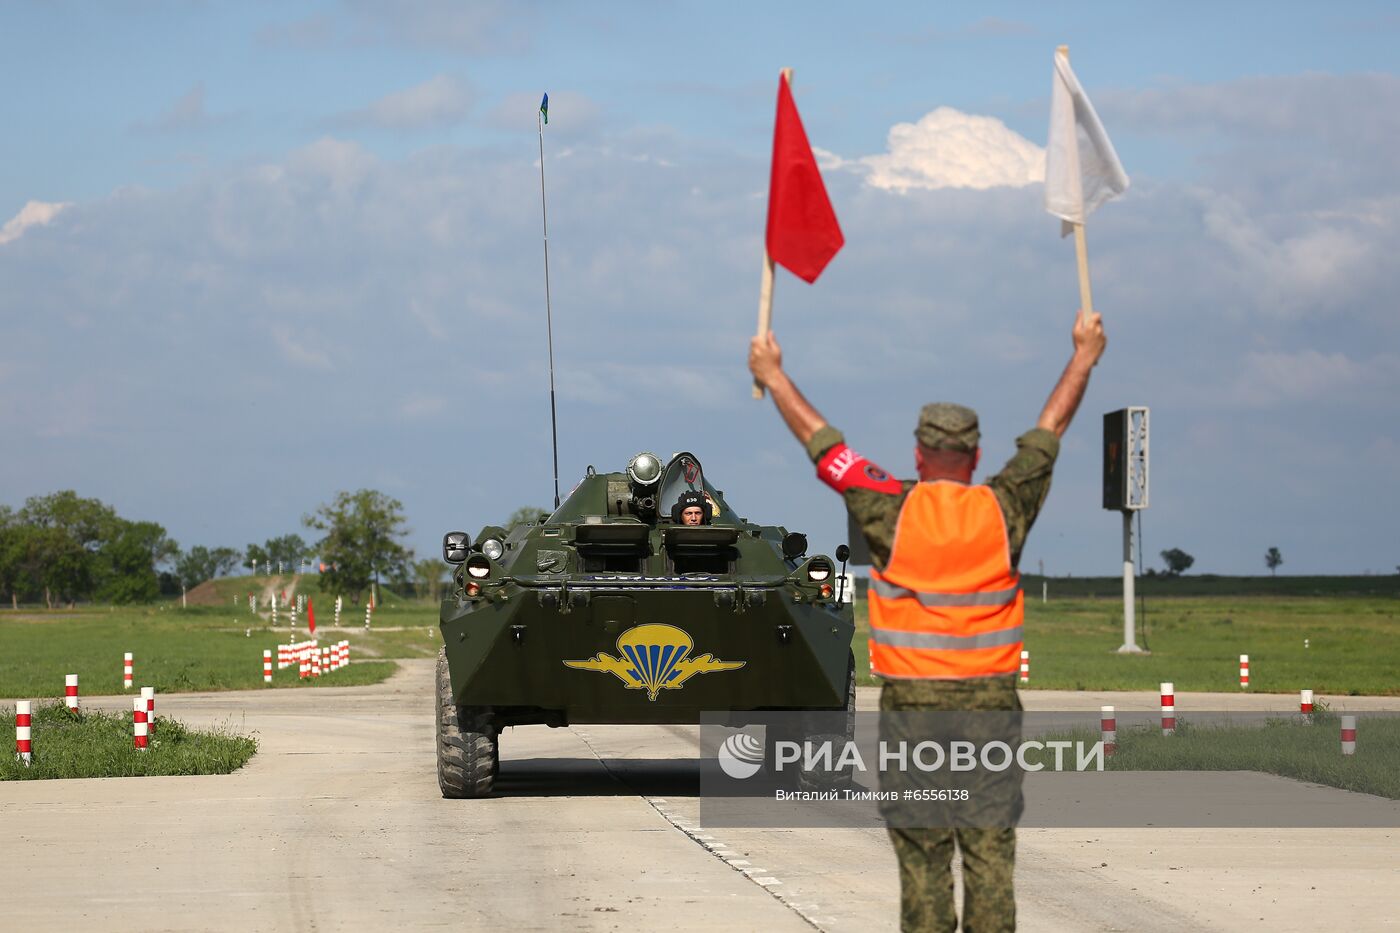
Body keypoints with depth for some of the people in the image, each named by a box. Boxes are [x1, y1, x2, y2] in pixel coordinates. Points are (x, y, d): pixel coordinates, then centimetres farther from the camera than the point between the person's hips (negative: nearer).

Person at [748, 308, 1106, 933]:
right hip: (991, 703, 1)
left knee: (922, 856, 1)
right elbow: (1049, 431, 15)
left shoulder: (893, 511, -4)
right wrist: (1084, 358, 30)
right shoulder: (1003, 510, 0)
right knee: (991, 853, 1)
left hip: (912, 707, -1)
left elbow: (819, 439, 7)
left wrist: (773, 376, 22)